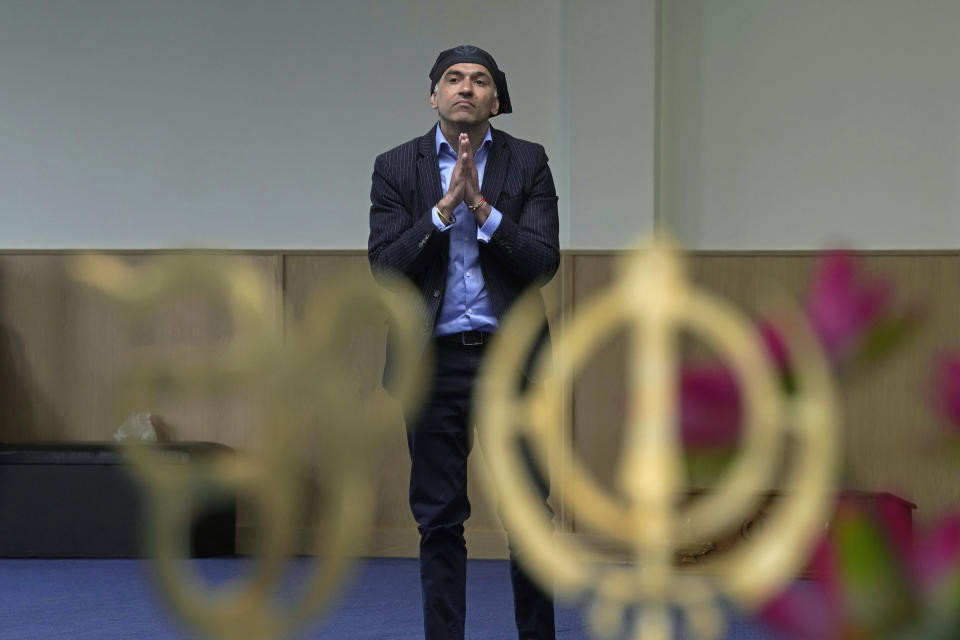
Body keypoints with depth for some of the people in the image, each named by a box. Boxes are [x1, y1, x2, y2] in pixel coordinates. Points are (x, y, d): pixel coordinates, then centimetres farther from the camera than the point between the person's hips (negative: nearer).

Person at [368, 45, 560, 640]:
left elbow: (544, 262, -8)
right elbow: (385, 268, -7)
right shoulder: (396, 168, 2)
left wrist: (482, 205, -17)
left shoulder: (528, 163, 2)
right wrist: (445, 207, -16)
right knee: (439, 519, 4)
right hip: (433, 361, 0)